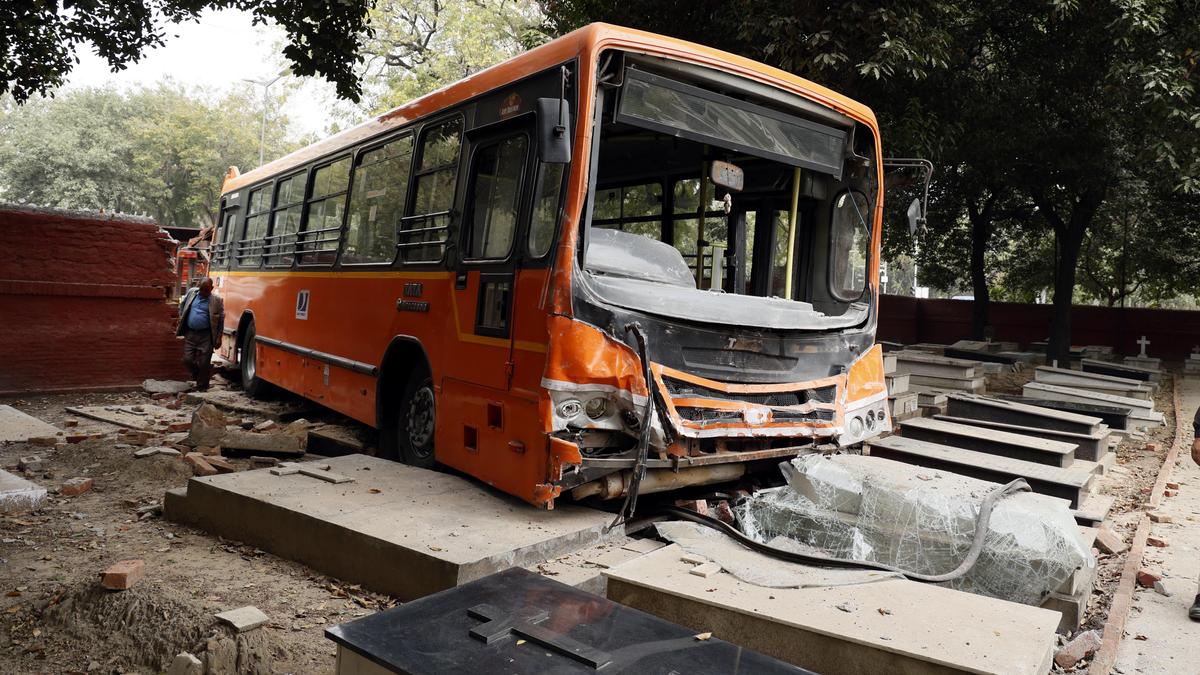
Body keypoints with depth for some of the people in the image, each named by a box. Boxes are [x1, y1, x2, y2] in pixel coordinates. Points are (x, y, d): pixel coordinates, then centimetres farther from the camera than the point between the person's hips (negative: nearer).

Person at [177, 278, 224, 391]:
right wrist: (181, 320, 14)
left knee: (204, 363, -1)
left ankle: (201, 389, 12)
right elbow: (182, 306, 23)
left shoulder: (217, 300, -4)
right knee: (187, 360, 2)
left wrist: (218, 338, -4)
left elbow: (221, 320, -2)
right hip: (190, 334, 3)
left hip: (206, 336, -3)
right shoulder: (191, 293, 6)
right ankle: (197, 374, 33)